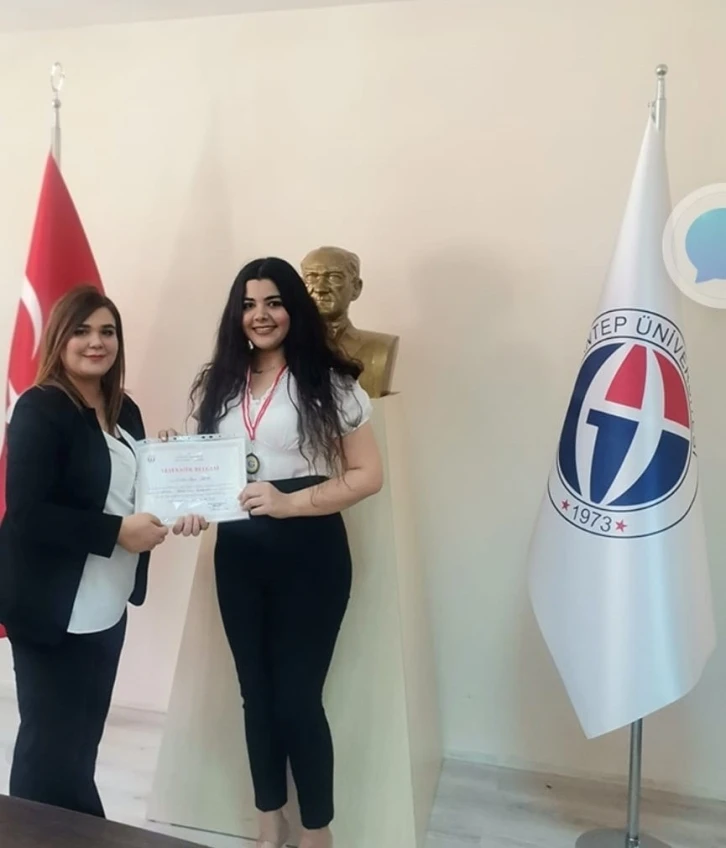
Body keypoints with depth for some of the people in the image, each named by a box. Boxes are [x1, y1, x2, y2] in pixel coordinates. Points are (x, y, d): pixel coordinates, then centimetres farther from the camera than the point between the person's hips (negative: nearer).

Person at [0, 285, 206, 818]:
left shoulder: (125, 411, 8)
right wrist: (118, 532, -23)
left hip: (107, 605, 7)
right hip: (53, 606, -7)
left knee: (85, 736, 20)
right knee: (53, 742, 8)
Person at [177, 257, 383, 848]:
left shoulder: (329, 384, -7)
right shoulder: (216, 385, 8)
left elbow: (368, 475, -9)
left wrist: (290, 502, -19)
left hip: (309, 553, -5)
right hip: (237, 553, 5)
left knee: (297, 697, 3)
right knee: (256, 692, 16)